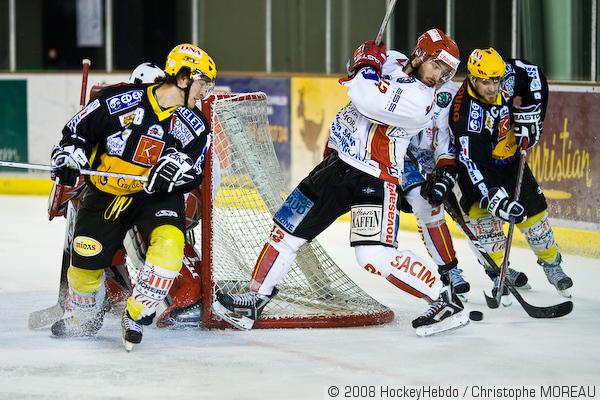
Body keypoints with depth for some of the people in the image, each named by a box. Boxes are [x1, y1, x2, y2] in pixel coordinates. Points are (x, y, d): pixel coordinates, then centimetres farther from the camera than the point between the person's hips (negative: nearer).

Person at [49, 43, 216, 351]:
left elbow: (191, 175, -8)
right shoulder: (119, 99, -14)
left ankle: (136, 317, -14)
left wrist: (178, 168, -29)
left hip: (157, 197, 1)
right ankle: (82, 319, 32)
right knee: (86, 263, -1)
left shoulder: (194, 125, -4)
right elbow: (78, 129, -3)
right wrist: (69, 155, -20)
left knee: (169, 241, -28)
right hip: (105, 193, -1)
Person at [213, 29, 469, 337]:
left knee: (375, 257, -21)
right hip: (338, 162, 8)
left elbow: (366, 99, -32)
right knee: (286, 230, 11)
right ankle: (255, 299, 24)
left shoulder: (420, 100, -22)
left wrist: (368, 63, -16)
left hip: (375, 180, -8)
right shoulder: (393, 61, 2)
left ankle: (444, 300, -8)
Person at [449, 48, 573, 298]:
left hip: (510, 158, 5)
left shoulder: (508, 75, -22)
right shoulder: (466, 112, -35)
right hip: (479, 162, -5)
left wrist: (530, 112, -12)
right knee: (480, 213, -21)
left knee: (532, 209, 5)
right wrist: (495, 198, -46)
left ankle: (551, 262, 27)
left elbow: (534, 75, -1)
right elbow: (472, 162, -38)